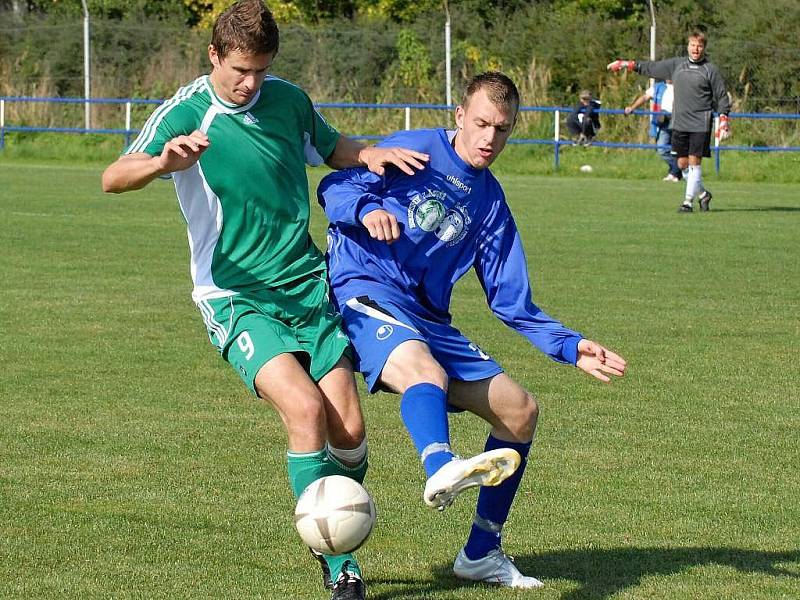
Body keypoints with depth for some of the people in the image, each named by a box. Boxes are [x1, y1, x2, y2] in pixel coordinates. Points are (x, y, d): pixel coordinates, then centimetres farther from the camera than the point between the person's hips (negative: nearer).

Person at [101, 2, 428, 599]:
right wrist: (162, 162, -44)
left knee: (349, 428, -6)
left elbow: (332, 148, 25)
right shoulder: (183, 114, -10)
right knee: (304, 408, -24)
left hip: (307, 284, 4)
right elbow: (113, 178, -24)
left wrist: (369, 154, 3)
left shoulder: (288, 99, 4)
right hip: (236, 297, -4)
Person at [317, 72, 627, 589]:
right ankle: (441, 468, -71)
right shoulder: (415, 151, 0)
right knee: (426, 372, -38)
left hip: (427, 322, 7)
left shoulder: (490, 202, 17)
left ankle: (482, 552, 18)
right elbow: (333, 188, -5)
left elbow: (512, 303, 18)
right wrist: (366, 210, -27)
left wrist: (571, 347, 7)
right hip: (364, 294, -7)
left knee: (521, 411, 6)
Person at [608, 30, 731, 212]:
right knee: (683, 164, 6)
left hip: (701, 124, -4)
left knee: (694, 161, -9)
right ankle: (703, 194, 24)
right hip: (679, 123, 4)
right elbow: (652, 67, 18)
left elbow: (722, 97, 3)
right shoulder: (676, 64, 10)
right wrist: (626, 65, 17)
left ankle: (688, 201, -5)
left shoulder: (710, 70, 0)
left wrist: (724, 120, -5)